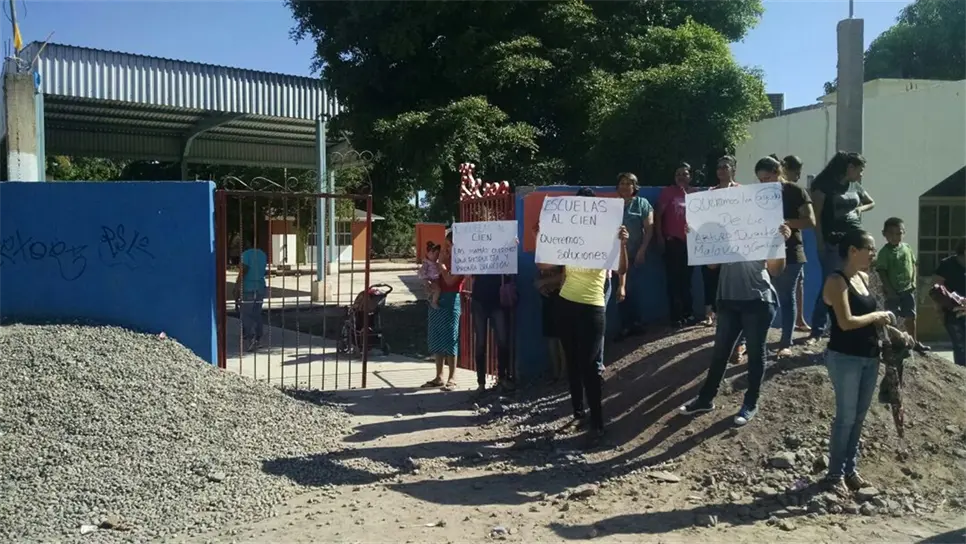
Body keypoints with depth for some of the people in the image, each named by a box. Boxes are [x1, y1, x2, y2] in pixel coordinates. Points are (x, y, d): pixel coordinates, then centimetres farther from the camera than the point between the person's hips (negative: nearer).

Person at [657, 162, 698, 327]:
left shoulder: (695, 193, 10)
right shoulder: (667, 192, 2)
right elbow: (658, 215, -1)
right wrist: (660, 236, -8)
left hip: (690, 241, 4)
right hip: (672, 241, -3)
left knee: (686, 278, 11)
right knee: (674, 279, -2)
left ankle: (688, 314, 19)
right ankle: (676, 316, 2)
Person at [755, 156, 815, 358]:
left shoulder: (795, 192, -3)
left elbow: (810, 221, -9)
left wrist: (784, 222, -22)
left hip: (789, 252, -3)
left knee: (786, 297, 2)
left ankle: (786, 343, 8)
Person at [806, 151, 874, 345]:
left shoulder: (855, 186, 14)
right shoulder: (824, 184, -5)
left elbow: (872, 203, 32)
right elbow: (816, 215, -9)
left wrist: (861, 208, 9)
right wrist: (820, 242, -16)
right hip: (833, 242, -6)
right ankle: (817, 331, -3)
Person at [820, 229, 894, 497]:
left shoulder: (864, 278, 11)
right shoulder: (836, 281, -14)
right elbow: (846, 322, -21)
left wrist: (883, 324, 2)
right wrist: (878, 316, -9)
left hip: (869, 356, 8)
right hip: (845, 358, -8)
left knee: (859, 415, 13)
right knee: (846, 416, -3)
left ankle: (850, 468, 24)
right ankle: (835, 474, 9)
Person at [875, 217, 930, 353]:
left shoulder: (907, 248, 3)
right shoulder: (884, 252, -14)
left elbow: (913, 264, 12)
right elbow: (882, 272, -15)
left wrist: (913, 281, 0)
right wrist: (889, 290, -18)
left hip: (908, 289, 5)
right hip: (893, 291, -5)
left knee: (911, 316, 15)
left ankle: (914, 342, 29)